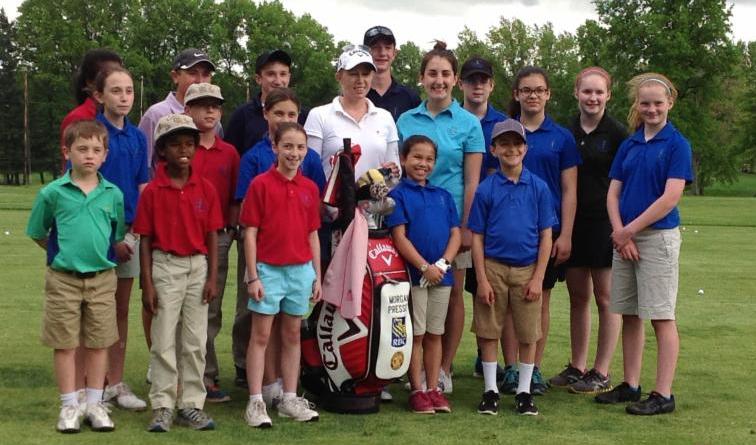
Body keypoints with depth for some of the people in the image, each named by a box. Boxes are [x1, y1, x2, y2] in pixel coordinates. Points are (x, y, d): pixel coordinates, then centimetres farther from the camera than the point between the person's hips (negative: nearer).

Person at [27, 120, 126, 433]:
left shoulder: (113, 194, 1)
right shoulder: (52, 193, -4)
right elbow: (38, 234, 7)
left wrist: (99, 253, 4)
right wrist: (62, 252, 4)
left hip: (102, 278, 2)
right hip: (63, 279, -2)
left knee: (98, 343, 8)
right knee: (64, 343, 4)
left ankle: (95, 404, 19)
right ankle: (69, 405, 15)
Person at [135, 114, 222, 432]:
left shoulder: (206, 188, 2)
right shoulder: (153, 191, -4)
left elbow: (212, 236, 4)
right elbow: (145, 240, -3)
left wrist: (212, 278, -1)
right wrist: (147, 284, -7)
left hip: (198, 266, 2)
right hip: (165, 266, -2)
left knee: (195, 342, 7)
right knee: (163, 341, 2)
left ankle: (192, 405, 16)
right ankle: (162, 408, 8)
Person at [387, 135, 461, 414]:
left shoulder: (443, 196, 14)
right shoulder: (398, 195, -2)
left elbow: (455, 233, 8)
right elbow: (399, 237, -10)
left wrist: (443, 263, -9)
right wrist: (425, 267, -17)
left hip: (441, 274, 5)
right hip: (413, 273, -4)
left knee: (434, 334, 10)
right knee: (415, 335, 2)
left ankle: (434, 388, 16)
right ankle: (417, 390, 8)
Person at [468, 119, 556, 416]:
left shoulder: (538, 187, 1)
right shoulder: (486, 189, 0)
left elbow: (546, 236, 2)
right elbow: (477, 237, 1)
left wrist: (538, 278, -4)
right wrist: (482, 279, -5)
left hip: (527, 271, 1)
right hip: (493, 268, 0)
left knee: (528, 334, 7)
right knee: (489, 332, 5)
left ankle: (524, 392, 19)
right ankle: (490, 391, 17)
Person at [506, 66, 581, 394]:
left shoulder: (561, 138, 4)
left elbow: (569, 191, 3)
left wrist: (565, 235, -4)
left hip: (547, 229, 0)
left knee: (540, 302, 6)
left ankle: (534, 369, 14)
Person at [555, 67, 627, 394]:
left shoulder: (617, 134, -4)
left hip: (605, 223, -5)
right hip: (573, 223, 5)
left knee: (605, 298, 1)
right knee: (578, 296, 11)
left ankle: (601, 373, 7)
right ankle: (577, 367, 21)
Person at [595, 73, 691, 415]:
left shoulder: (677, 144, -5)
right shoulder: (628, 146, 11)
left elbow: (671, 196, -14)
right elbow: (613, 193, 8)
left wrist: (630, 230, -12)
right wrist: (620, 234, -7)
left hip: (659, 236, -6)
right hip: (624, 238, 6)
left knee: (661, 317, -3)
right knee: (630, 315, 11)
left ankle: (663, 394, 0)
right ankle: (630, 385, 20)